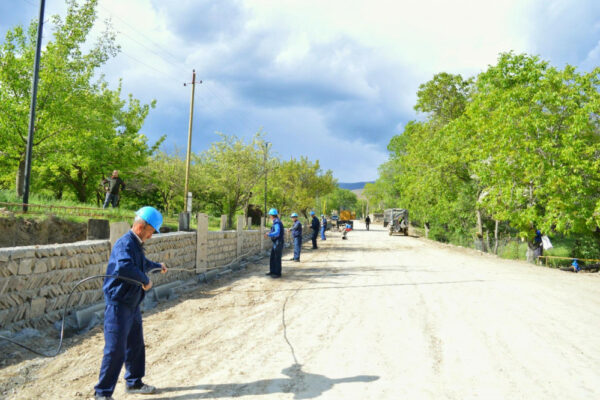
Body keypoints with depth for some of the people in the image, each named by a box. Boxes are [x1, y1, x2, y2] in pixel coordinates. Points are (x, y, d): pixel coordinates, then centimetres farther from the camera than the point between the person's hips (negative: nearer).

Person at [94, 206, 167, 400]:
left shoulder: (136, 245, 12)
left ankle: (134, 382, 34)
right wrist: (145, 280, -29)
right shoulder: (125, 243, -20)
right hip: (118, 305, -10)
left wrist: (158, 266, 51)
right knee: (115, 350, -5)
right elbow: (124, 267, -40)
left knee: (135, 346, 19)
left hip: (132, 304, 10)